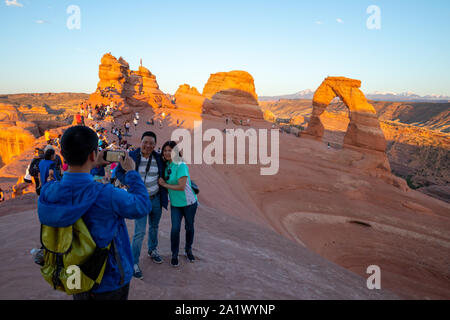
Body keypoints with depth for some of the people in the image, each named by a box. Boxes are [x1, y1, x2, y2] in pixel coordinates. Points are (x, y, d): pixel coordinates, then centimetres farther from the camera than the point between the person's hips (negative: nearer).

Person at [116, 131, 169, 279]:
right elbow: (118, 171, 1)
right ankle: (134, 263, 7)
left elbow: (164, 176, 13)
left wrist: (165, 195, 9)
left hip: (156, 199, 4)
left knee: (154, 227, 20)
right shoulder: (132, 156, -10)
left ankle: (152, 250, 43)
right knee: (140, 232, -7)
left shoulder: (158, 158, 0)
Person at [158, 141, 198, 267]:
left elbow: (181, 187, -24)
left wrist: (165, 184, -16)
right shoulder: (166, 165, 1)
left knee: (189, 227, 12)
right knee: (175, 228, -3)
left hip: (189, 202, -4)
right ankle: (174, 254, 16)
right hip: (175, 204, 4)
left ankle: (188, 250, 35)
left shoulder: (181, 165, -20)